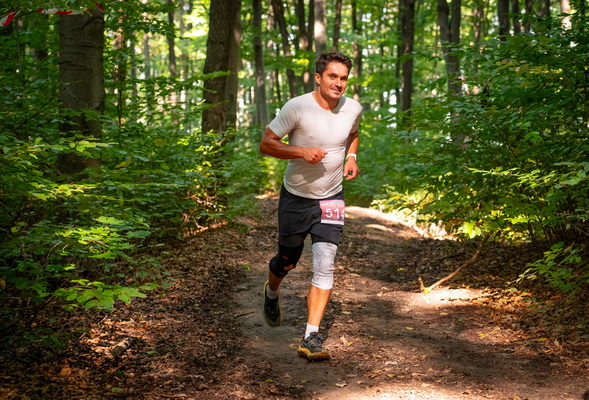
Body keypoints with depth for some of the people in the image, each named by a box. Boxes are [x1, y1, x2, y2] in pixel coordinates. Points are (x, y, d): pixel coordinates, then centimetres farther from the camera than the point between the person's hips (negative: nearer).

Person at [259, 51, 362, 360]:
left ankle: (311, 337, -10)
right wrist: (301, 151, -28)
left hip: (331, 199, 2)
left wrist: (351, 157, 0)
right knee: (287, 260, 15)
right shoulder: (297, 108, -17)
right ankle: (272, 292, 51)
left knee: (324, 266, -12)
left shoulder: (353, 109, -4)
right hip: (295, 197, -2)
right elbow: (266, 144, -13)